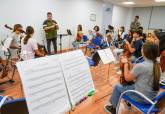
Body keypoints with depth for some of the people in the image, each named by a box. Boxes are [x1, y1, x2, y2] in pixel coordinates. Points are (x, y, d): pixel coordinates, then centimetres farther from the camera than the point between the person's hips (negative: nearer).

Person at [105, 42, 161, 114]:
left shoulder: (140, 66, -28)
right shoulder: (157, 65, -3)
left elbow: (127, 78, -14)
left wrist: (126, 63, -7)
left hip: (141, 97, -7)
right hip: (152, 96, 8)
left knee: (117, 87, 11)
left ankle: (113, 108, 30)